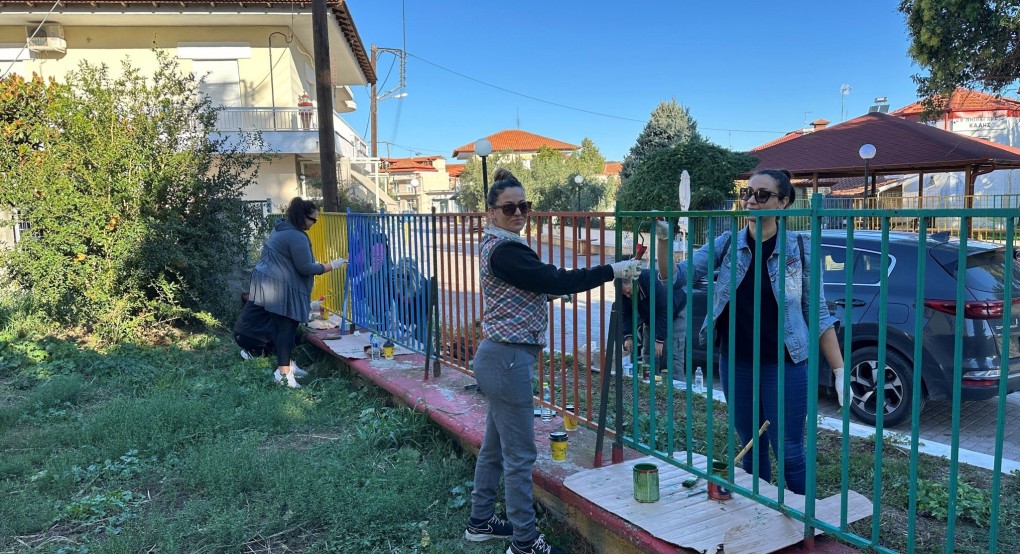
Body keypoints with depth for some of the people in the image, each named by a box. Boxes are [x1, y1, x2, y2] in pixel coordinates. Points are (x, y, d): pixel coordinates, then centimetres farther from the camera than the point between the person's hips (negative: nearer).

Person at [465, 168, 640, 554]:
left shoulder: (501, 245, 13)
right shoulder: (504, 251, -18)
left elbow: (540, 286, 18)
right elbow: (554, 281, -22)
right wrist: (611, 271, -17)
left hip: (498, 358, 10)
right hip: (509, 360, -10)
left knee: (494, 446, 19)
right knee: (520, 455, -1)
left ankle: (481, 522, 33)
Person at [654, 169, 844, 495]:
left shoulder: (800, 249, -5)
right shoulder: (727, 244, 0)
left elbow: (818, 314, -2)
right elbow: (678, 275, -4)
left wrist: (840, 371, -5)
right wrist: (664, 240, -22)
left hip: (784, 365, -3)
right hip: (735, 363, 3)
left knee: (788, 452, 1)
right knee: (752, 446, 16)